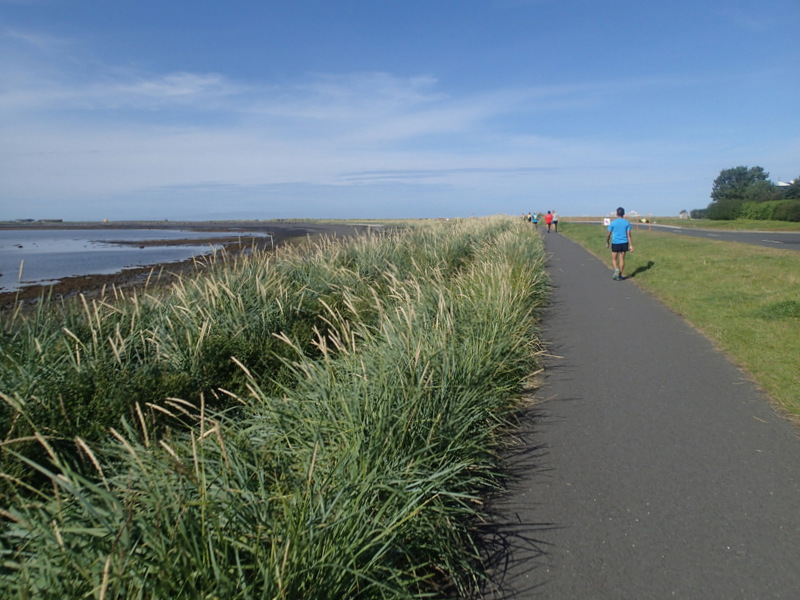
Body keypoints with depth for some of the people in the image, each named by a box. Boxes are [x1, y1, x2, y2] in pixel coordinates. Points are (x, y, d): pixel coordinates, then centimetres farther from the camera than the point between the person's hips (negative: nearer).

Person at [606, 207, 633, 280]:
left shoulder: (612, 223, -3)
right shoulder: (627, 222, 1)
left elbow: (608, 235, 0)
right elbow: (629, 235, -3)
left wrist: (607, 243, 15)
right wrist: (631, 245, -2)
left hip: (615, 243, -2)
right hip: (624, 243, 2)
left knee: (614, 259, 9)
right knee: (622, 259, 8)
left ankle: (616, 269, -20)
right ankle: (619, 275, 11)